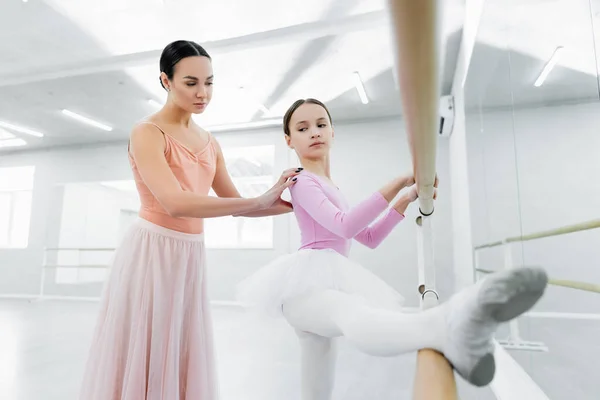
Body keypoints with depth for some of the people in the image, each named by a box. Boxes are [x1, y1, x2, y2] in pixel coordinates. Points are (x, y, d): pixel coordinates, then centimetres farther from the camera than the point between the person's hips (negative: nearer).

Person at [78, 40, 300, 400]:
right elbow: (175, 203, -25)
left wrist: (288, 205, -1)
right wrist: (258, 202, -24)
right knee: (142, 361, 4)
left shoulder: (210, 143, 11)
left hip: (191, 256, 6)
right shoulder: (147, 133, -10)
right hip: (151, 254, -6)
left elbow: (233, 203, 11)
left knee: (184, 361, 14)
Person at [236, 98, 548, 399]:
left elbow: (370, 238, 24)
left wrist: (406, 200, 14)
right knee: (352, 314, -44)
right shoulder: (303, 181, 1)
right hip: (305, 284, -10)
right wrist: (397, 183, -16)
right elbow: (344, 227, -15)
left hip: (325, 283, 10)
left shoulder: (330, 189, 28)